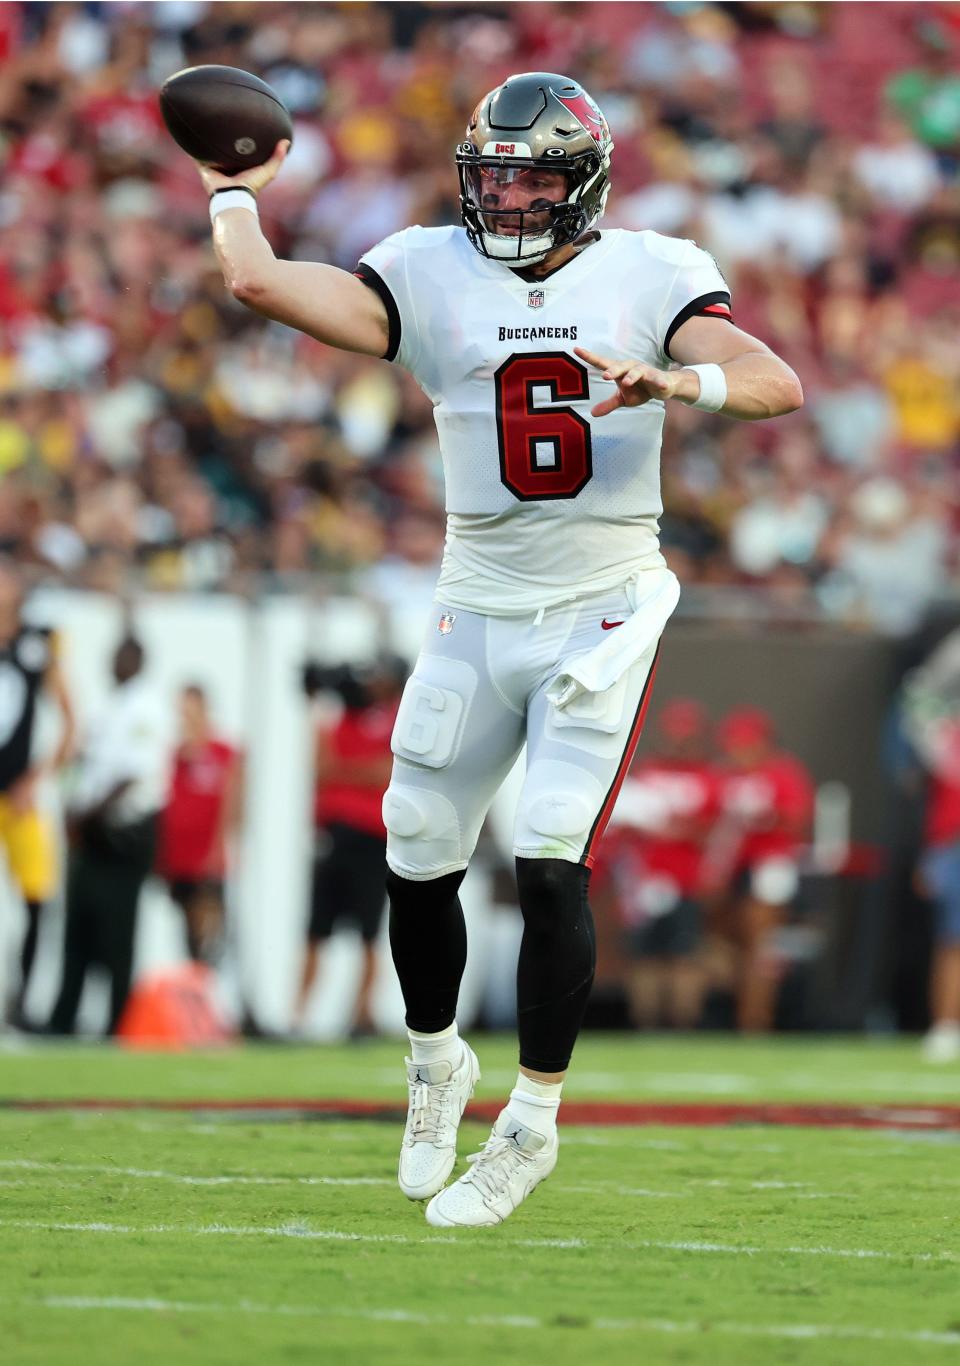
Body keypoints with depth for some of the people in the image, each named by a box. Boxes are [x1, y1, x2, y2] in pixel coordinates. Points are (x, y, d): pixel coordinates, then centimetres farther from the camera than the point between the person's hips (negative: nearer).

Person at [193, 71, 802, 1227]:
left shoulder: (650, 275, -1)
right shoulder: (430, 275, 1)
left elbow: (778, 384, -13)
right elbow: (258, 282, -10)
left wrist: (680, 380, -31)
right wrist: (233, 189, 4)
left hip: (603, 613, -2)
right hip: (478, 610, 2)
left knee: (549, 862, -12)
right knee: (418, 860, 5)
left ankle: (533, 1120, 2)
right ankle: (435, 1061, 32)